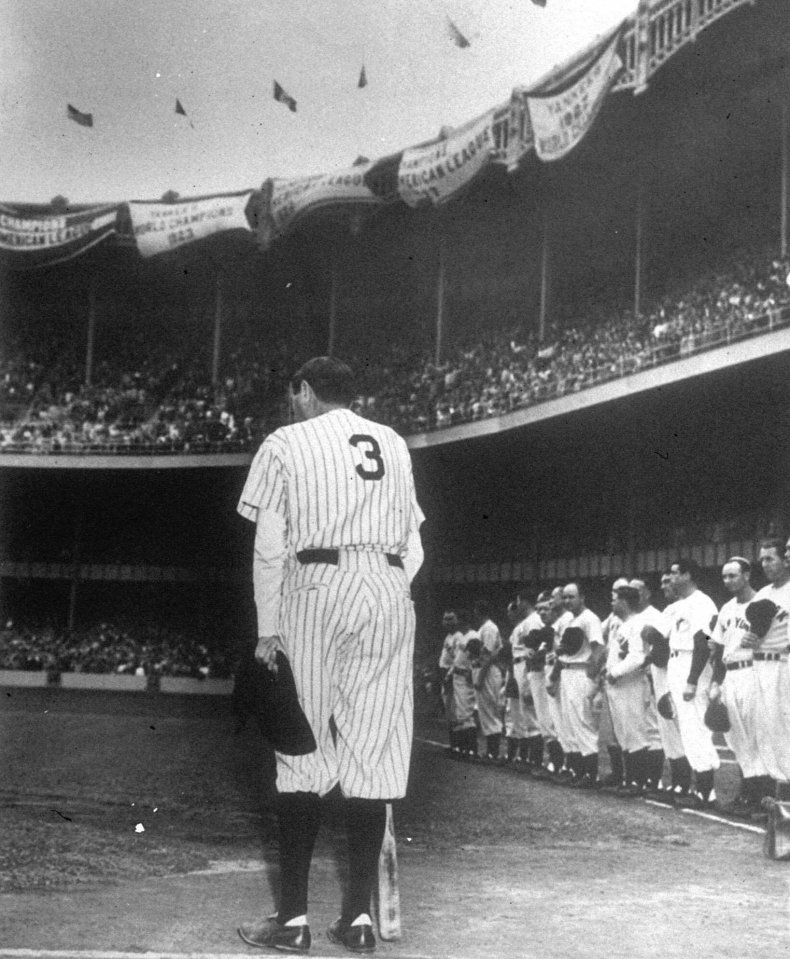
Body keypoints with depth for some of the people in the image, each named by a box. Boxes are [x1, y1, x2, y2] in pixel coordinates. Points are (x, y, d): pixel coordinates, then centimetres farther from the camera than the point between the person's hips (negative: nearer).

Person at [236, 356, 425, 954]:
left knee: (304, 753, 0)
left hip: (316, 590, -3)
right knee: (373, 754, 3)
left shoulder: (286, 444, 5)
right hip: (389, 592, 3)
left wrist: (267, 629, 1)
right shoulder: (394, 445, 17)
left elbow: (269, 548, -1)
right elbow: (413, 546, 14)